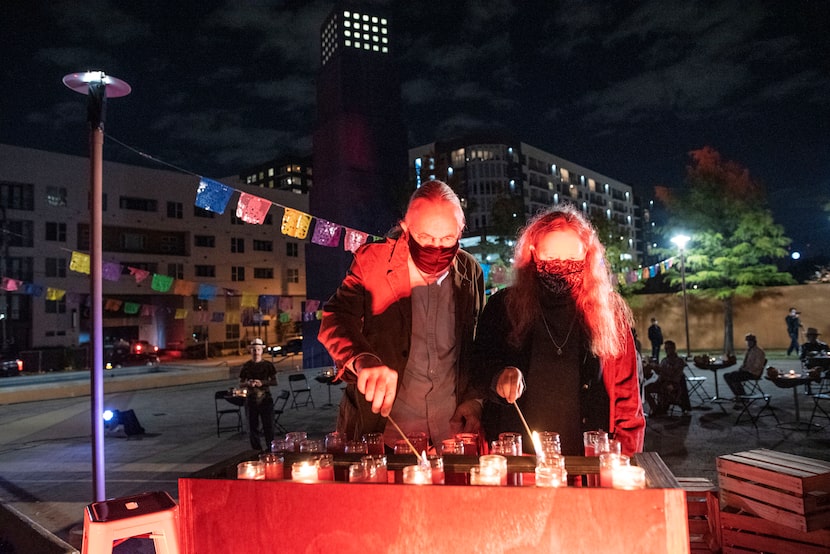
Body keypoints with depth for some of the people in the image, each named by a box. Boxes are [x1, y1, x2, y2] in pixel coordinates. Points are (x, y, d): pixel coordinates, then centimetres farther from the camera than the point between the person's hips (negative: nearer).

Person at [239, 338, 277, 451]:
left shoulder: (268, 365, 1)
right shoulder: (246, 366, 4)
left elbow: (274, 381, 2)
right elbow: (241, 382, 9)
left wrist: (262, 383, -15)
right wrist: (248, 383, -14)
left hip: (266, 399, -1)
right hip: (251, 399, 1)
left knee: (268, 425, -1)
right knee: (252, 426, 6)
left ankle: (270, 449, 10)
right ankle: (256, 449, 18)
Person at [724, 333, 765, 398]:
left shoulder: (759, 352, -13)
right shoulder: (749, 350, 16)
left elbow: (758, 366, -20)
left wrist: (746, 369, -21)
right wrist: (741, 367, 5)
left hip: (752, 373, -9)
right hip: (745, 371, 9)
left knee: (734, 378, -27)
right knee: (726, 376, -3)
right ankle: (738, 395, 0)